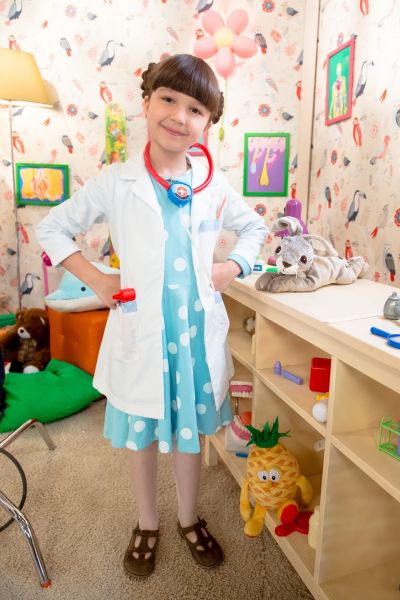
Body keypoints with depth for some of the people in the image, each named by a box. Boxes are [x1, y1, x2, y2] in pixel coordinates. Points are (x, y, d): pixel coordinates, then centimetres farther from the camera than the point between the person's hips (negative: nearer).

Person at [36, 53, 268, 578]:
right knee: (142, 435, 16)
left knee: (190, 429, 18)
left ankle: (189, 519, 44)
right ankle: (147, 526, 42)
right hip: (141, 332, -1)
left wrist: (234, 267, 0)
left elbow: (255, 227, 16)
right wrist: (96, 280, -6)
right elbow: (52, 228, 3)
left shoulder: (214, 187, 0)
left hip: (198, 329, 2)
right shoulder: (116, 183, -6)